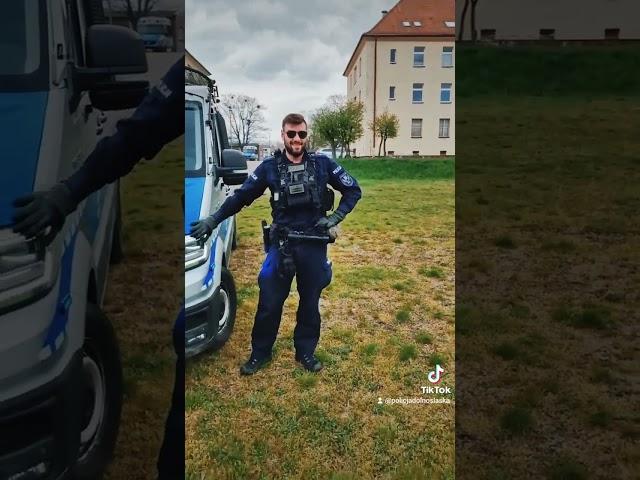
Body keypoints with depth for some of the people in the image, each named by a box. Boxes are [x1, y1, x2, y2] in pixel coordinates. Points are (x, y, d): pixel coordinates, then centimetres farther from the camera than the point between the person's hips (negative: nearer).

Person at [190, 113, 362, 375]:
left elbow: (353, 190, 5)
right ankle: (260, 353, 26)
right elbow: (241, 197, 4)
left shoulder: (323, 164, -2)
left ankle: (306, 352, 31)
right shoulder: (270, 167, -1)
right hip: (281, 245, 0)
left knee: (310, 302, 13)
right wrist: (213, 220, -1)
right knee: (269, 303, 6)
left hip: (314, 245, 1)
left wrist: (335, 218, -6)